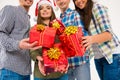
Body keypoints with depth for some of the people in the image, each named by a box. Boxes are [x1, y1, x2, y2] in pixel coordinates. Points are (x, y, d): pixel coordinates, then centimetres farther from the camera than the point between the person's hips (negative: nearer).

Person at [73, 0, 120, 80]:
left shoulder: (97, 7, -11)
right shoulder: (81, 14, 9)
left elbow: (109, 34, -18)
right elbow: (82, 35, 8)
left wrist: (92, 39, -35)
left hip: (111, 55, -6)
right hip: (97, 58, 6)